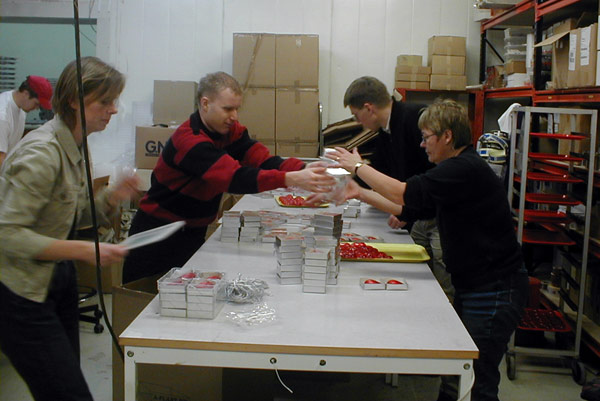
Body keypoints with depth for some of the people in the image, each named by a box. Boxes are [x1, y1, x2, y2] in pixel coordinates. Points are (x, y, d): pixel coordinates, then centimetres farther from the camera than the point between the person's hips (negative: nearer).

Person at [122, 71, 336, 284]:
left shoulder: (230, 130, 0)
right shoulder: (188, 140, -26)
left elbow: (263, 160, -12)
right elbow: (235, 178, -37)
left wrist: (303, 170, -31)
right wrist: (291, 180, -46)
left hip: (194, 231, 7)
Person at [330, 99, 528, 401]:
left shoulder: (465, 170, -21)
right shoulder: (458, 169, 14)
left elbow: (402, 193, -23)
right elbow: (407, 206, 16)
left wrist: (358, 166, -10)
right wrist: (361, 194, 10)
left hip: (495, 291, -10)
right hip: (471, 286, 10)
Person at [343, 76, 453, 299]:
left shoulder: (418, 118, -18)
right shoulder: (386, 132, 10)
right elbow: (378, 172, 25)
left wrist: (406, 213, -17)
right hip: (421, 218, 9)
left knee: (446, 294, -7)